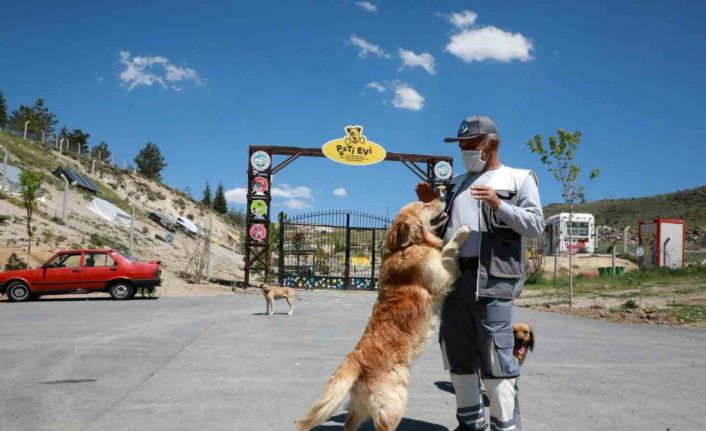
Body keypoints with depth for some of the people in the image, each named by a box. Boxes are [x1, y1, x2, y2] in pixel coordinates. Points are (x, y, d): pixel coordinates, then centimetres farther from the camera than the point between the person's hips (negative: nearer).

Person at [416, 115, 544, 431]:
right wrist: (429, 205, 9)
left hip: (491, 280, -6)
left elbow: (536, 225, -4)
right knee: (458, 355, 11)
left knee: (495, 358, -7)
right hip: (452, 278, 6)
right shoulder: (457, 182, 22)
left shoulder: (519, 179, 6)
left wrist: (499, 205, -16)